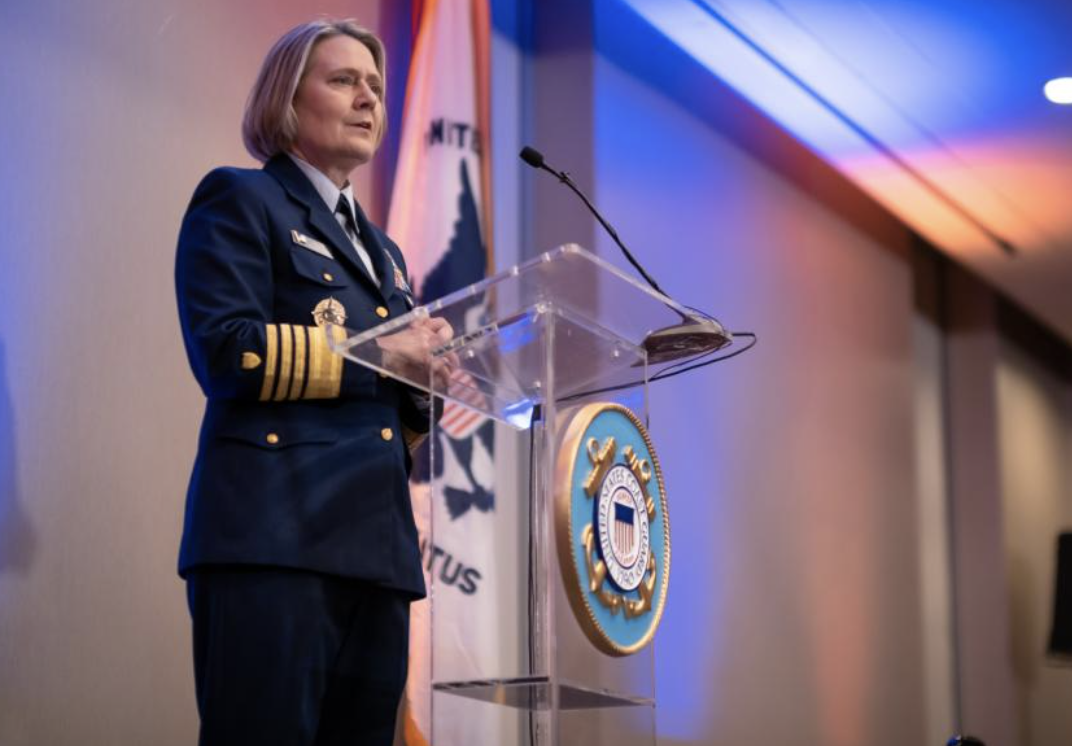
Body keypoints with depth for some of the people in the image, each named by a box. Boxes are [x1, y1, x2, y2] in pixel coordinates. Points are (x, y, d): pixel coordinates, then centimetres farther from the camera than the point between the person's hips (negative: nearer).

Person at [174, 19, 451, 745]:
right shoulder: (240, 200, 5)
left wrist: (427, 374, 4)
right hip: (275, 534, -7)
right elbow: (226, 350, -11)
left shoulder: (383, 249, 27)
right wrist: (382, 352, -8)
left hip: (375, 546, 7)